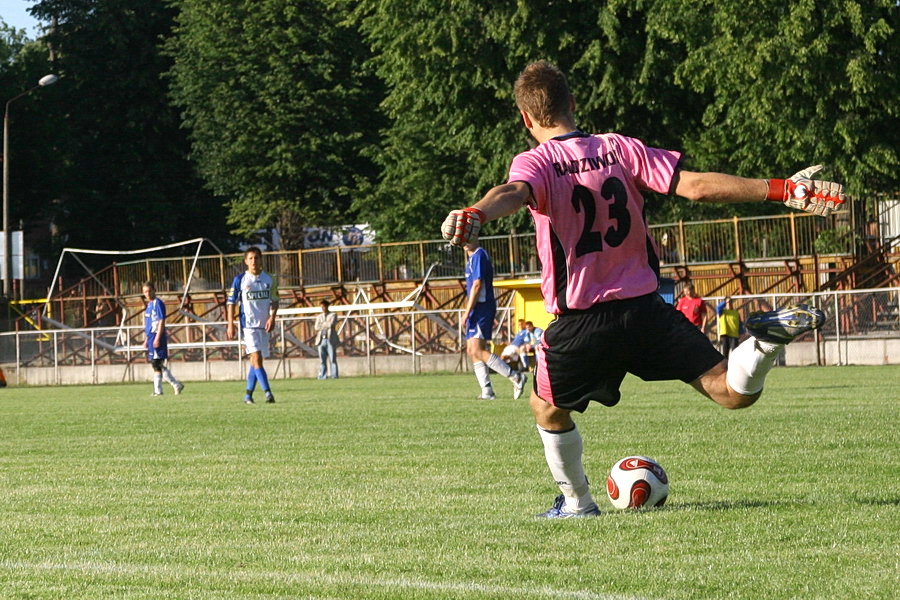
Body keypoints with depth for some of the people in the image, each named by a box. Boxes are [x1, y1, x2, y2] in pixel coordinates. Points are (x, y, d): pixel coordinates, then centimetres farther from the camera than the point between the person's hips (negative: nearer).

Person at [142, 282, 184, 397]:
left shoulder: (158, 303, -9)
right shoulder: (149, 305, 17)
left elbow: (161, 321, -15)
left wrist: (157, 338, -20)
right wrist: (146, 340, 22)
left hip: (157, 336, -9)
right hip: (150, 337, 9)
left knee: (156, 364, -8)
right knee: (157, 365, 9)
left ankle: (158, 390, -5)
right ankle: (176, 385, 15)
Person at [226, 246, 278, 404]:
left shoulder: (268, 279, 7)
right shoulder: (240, 279, -2)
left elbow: (274, 300, 11)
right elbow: (231, 303, 1)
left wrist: (272, 317, -6)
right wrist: (230, 325, -4)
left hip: (264, 325, 4)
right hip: (248, 324, -4)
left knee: (255, 360, 9)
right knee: (256, 358, -16)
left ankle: (248, 394, 18)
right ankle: (267, 392, -23)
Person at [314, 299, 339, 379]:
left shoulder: (333, 315, 5)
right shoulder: (319, 317, 19)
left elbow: (331, 324, -12)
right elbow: (316, 327, 5)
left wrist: (322, 325, 1)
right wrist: (326, 325, -5)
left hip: (330, 340, -4)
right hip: (321, 340, 4)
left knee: (333, 359, -7)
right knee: (322, 360, 0)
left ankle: (334, 375, -7)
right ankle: (323, 375, 0)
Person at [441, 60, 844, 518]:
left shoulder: (534, 162, -4)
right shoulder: (619, 149, 5)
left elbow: (514, 193, -30)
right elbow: (696, 186, -3)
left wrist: (475, 215, -52)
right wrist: (783, 190, 0)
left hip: (580, 321, -2)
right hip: (645, 306, 2)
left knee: (547, 409, 25)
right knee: (733, 392, -1)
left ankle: (576, 501, 30)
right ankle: (767, 340, -27)